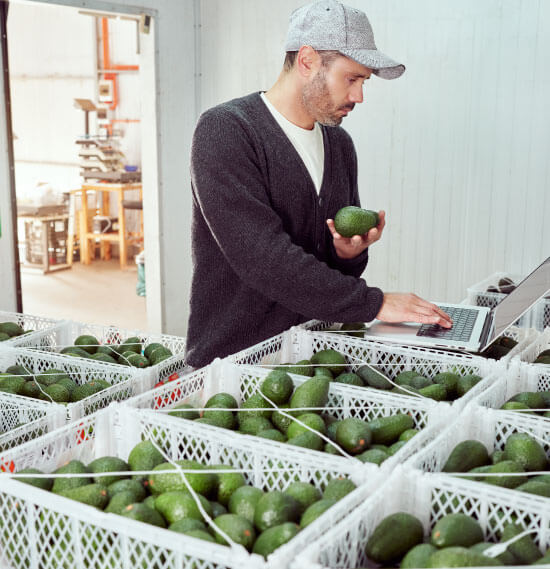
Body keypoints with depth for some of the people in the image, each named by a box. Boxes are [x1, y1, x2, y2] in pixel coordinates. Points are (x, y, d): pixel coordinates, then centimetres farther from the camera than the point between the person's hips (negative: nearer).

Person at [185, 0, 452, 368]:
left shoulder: (339, 144, 12)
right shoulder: (225, 131, -11)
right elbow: (262, 258, -22)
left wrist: (348, 254, -5)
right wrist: (373, 302, -20)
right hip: (233, 357, -6)